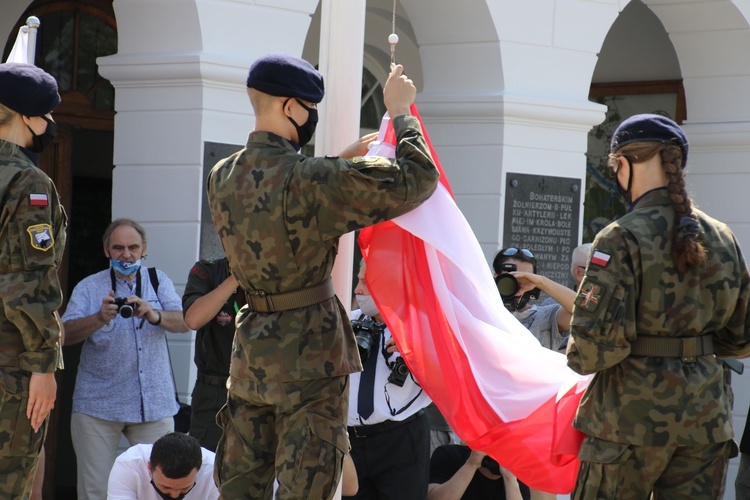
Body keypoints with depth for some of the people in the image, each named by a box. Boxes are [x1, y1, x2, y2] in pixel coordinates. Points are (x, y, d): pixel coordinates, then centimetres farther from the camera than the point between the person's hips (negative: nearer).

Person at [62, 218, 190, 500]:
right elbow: (66, 334, -7)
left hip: (154, 403, 1)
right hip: (97, 404, -1)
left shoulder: (158, 281, 11)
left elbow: (184, 322, -4)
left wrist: (154, 315, -25)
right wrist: (100, 318, -26)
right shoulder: (88, 288, 7)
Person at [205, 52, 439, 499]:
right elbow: (416, 180, -17)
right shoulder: (310, 181, -19)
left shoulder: (222, 178, 3)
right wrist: (400, 113, -3)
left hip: (251, 354, 7)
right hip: (310, 355, -7)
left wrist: (342, 162, 20)